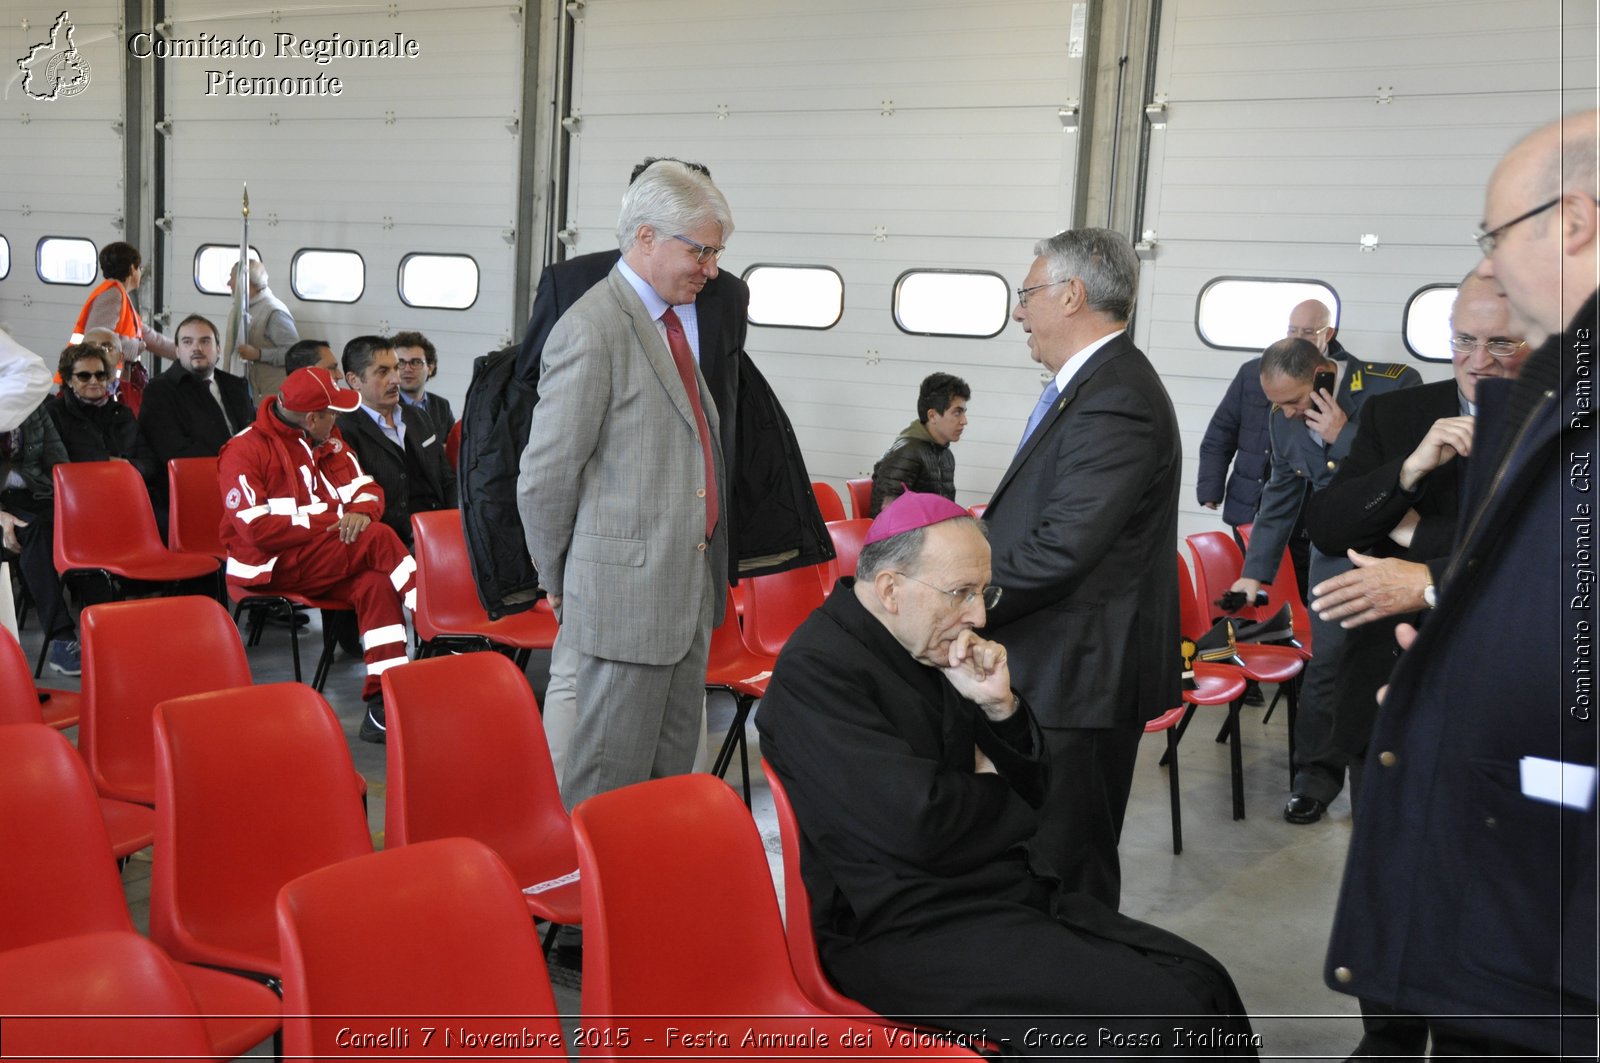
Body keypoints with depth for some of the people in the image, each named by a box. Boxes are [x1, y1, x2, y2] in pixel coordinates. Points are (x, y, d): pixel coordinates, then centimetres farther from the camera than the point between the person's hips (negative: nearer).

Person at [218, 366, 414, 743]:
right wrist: (329, 521, -16)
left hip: (329, 560, 6)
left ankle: (382, 703, -32)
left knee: (377, 582, -28)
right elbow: (258, 529, -16)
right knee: (380, 538, -26)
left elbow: (367, 489, 13)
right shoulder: (245, 450, -7)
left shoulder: (327, 444, 16)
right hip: (273, 568, -6)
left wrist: (361, 512, -12)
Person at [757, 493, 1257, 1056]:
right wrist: (991, 787, -2)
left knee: (1201, 983, -5)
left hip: (1007, 892, 8)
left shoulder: (936, 648, 11)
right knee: (1157, 1020, -19)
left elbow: (1034, 787, 14)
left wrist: (1001, 706, -6)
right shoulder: (815, 670, -15)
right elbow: (920, 823, -24)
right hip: (904, 931, -8)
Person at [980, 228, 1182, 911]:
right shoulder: (1097, 384, 15)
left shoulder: (1115, 402, -20)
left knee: (1063, 867, 0)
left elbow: (1062, 547, -26)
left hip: (1081, 673, -10)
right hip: (1068, 669, 10)